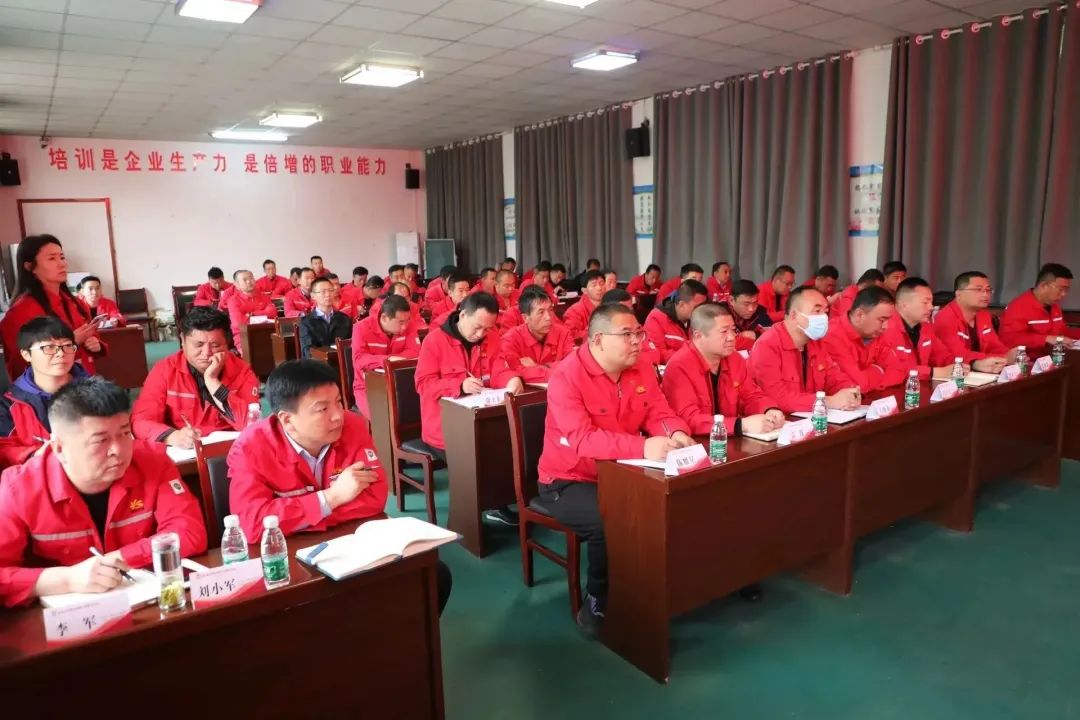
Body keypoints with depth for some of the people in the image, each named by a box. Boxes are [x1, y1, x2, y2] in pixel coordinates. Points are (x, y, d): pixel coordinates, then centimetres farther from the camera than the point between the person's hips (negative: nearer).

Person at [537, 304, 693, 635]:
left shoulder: (641, 371, 0)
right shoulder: (566, 376, -21)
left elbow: (661, 415, 2)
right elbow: (581, 439, -32)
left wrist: (676, 433, -23)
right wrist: (642, 447, -42)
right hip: (568, 481, -6)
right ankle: (597, 601, -4)